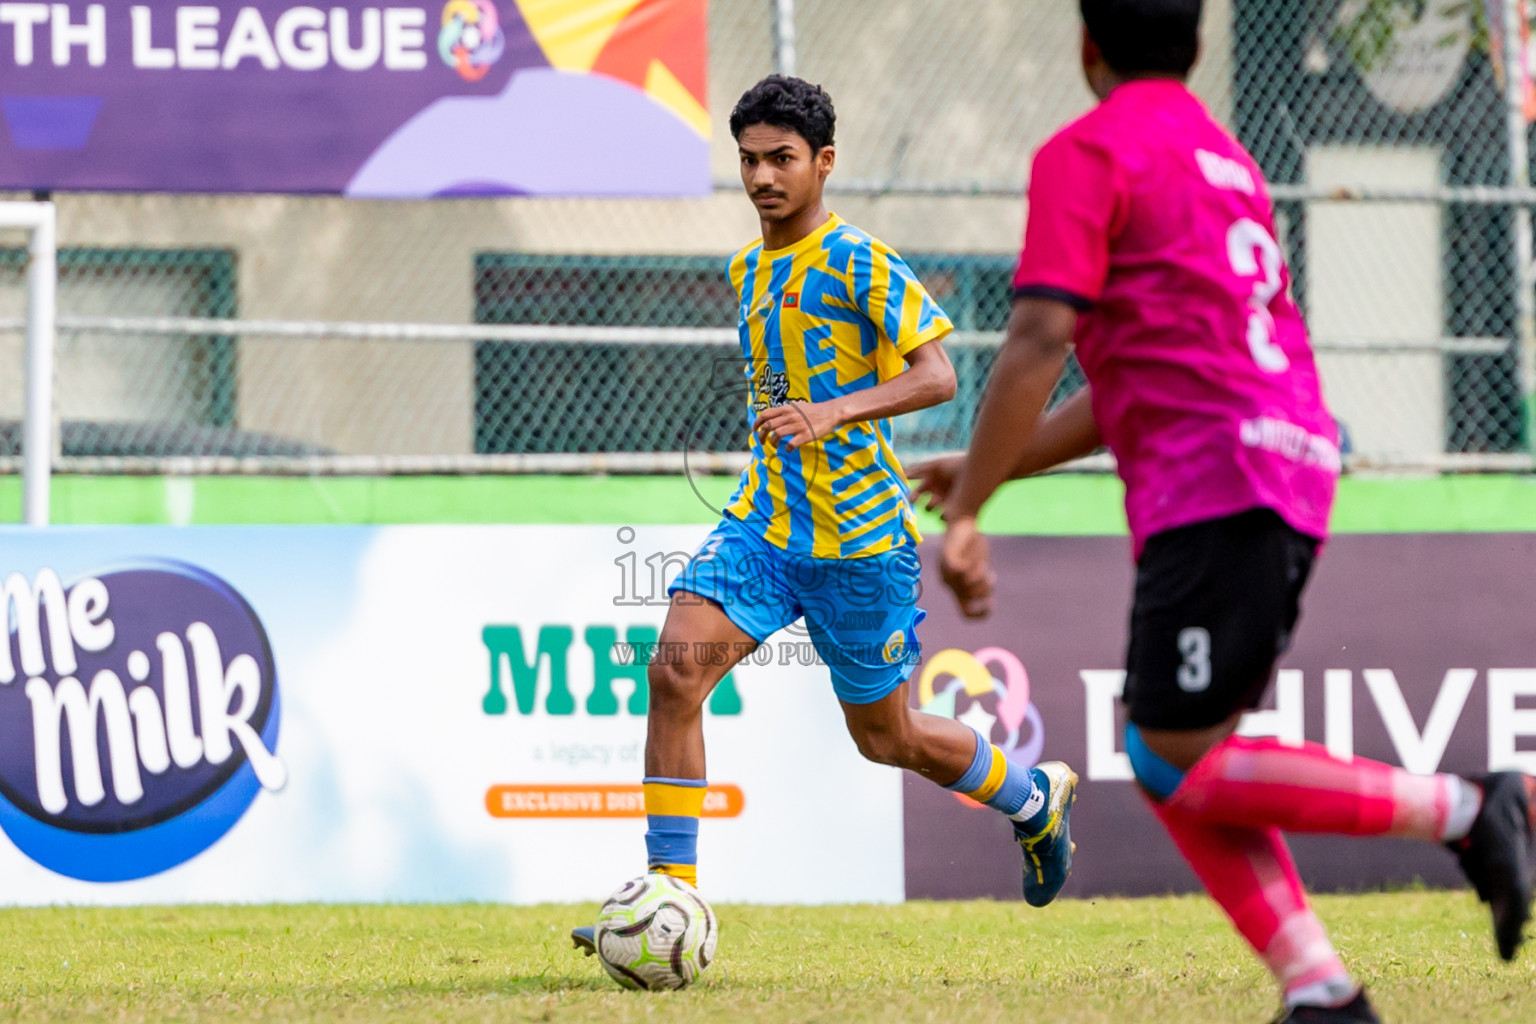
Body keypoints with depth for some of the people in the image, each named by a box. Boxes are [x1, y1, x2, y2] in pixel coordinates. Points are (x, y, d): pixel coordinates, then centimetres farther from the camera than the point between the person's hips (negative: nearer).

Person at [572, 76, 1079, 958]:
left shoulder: (860, 264, -12)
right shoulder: (748, 272, 12)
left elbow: (936, 374, -20)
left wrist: (831, 414, -32)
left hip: (860, 537, -6)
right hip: (764, 522, 6)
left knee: (888, 737, 9)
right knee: (677, 669, -19)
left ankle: (1039, 798, 38)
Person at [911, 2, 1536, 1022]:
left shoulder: (1085, 154, -2)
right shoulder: (1225, 155, 26)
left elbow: (1040, 344, -13)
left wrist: (964, 515, -8)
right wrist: (989, 467, 30)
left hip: (1218, 491, -9)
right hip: (1294, 472, 9)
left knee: (1173, 767, -8)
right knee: (1178, 764, 8)